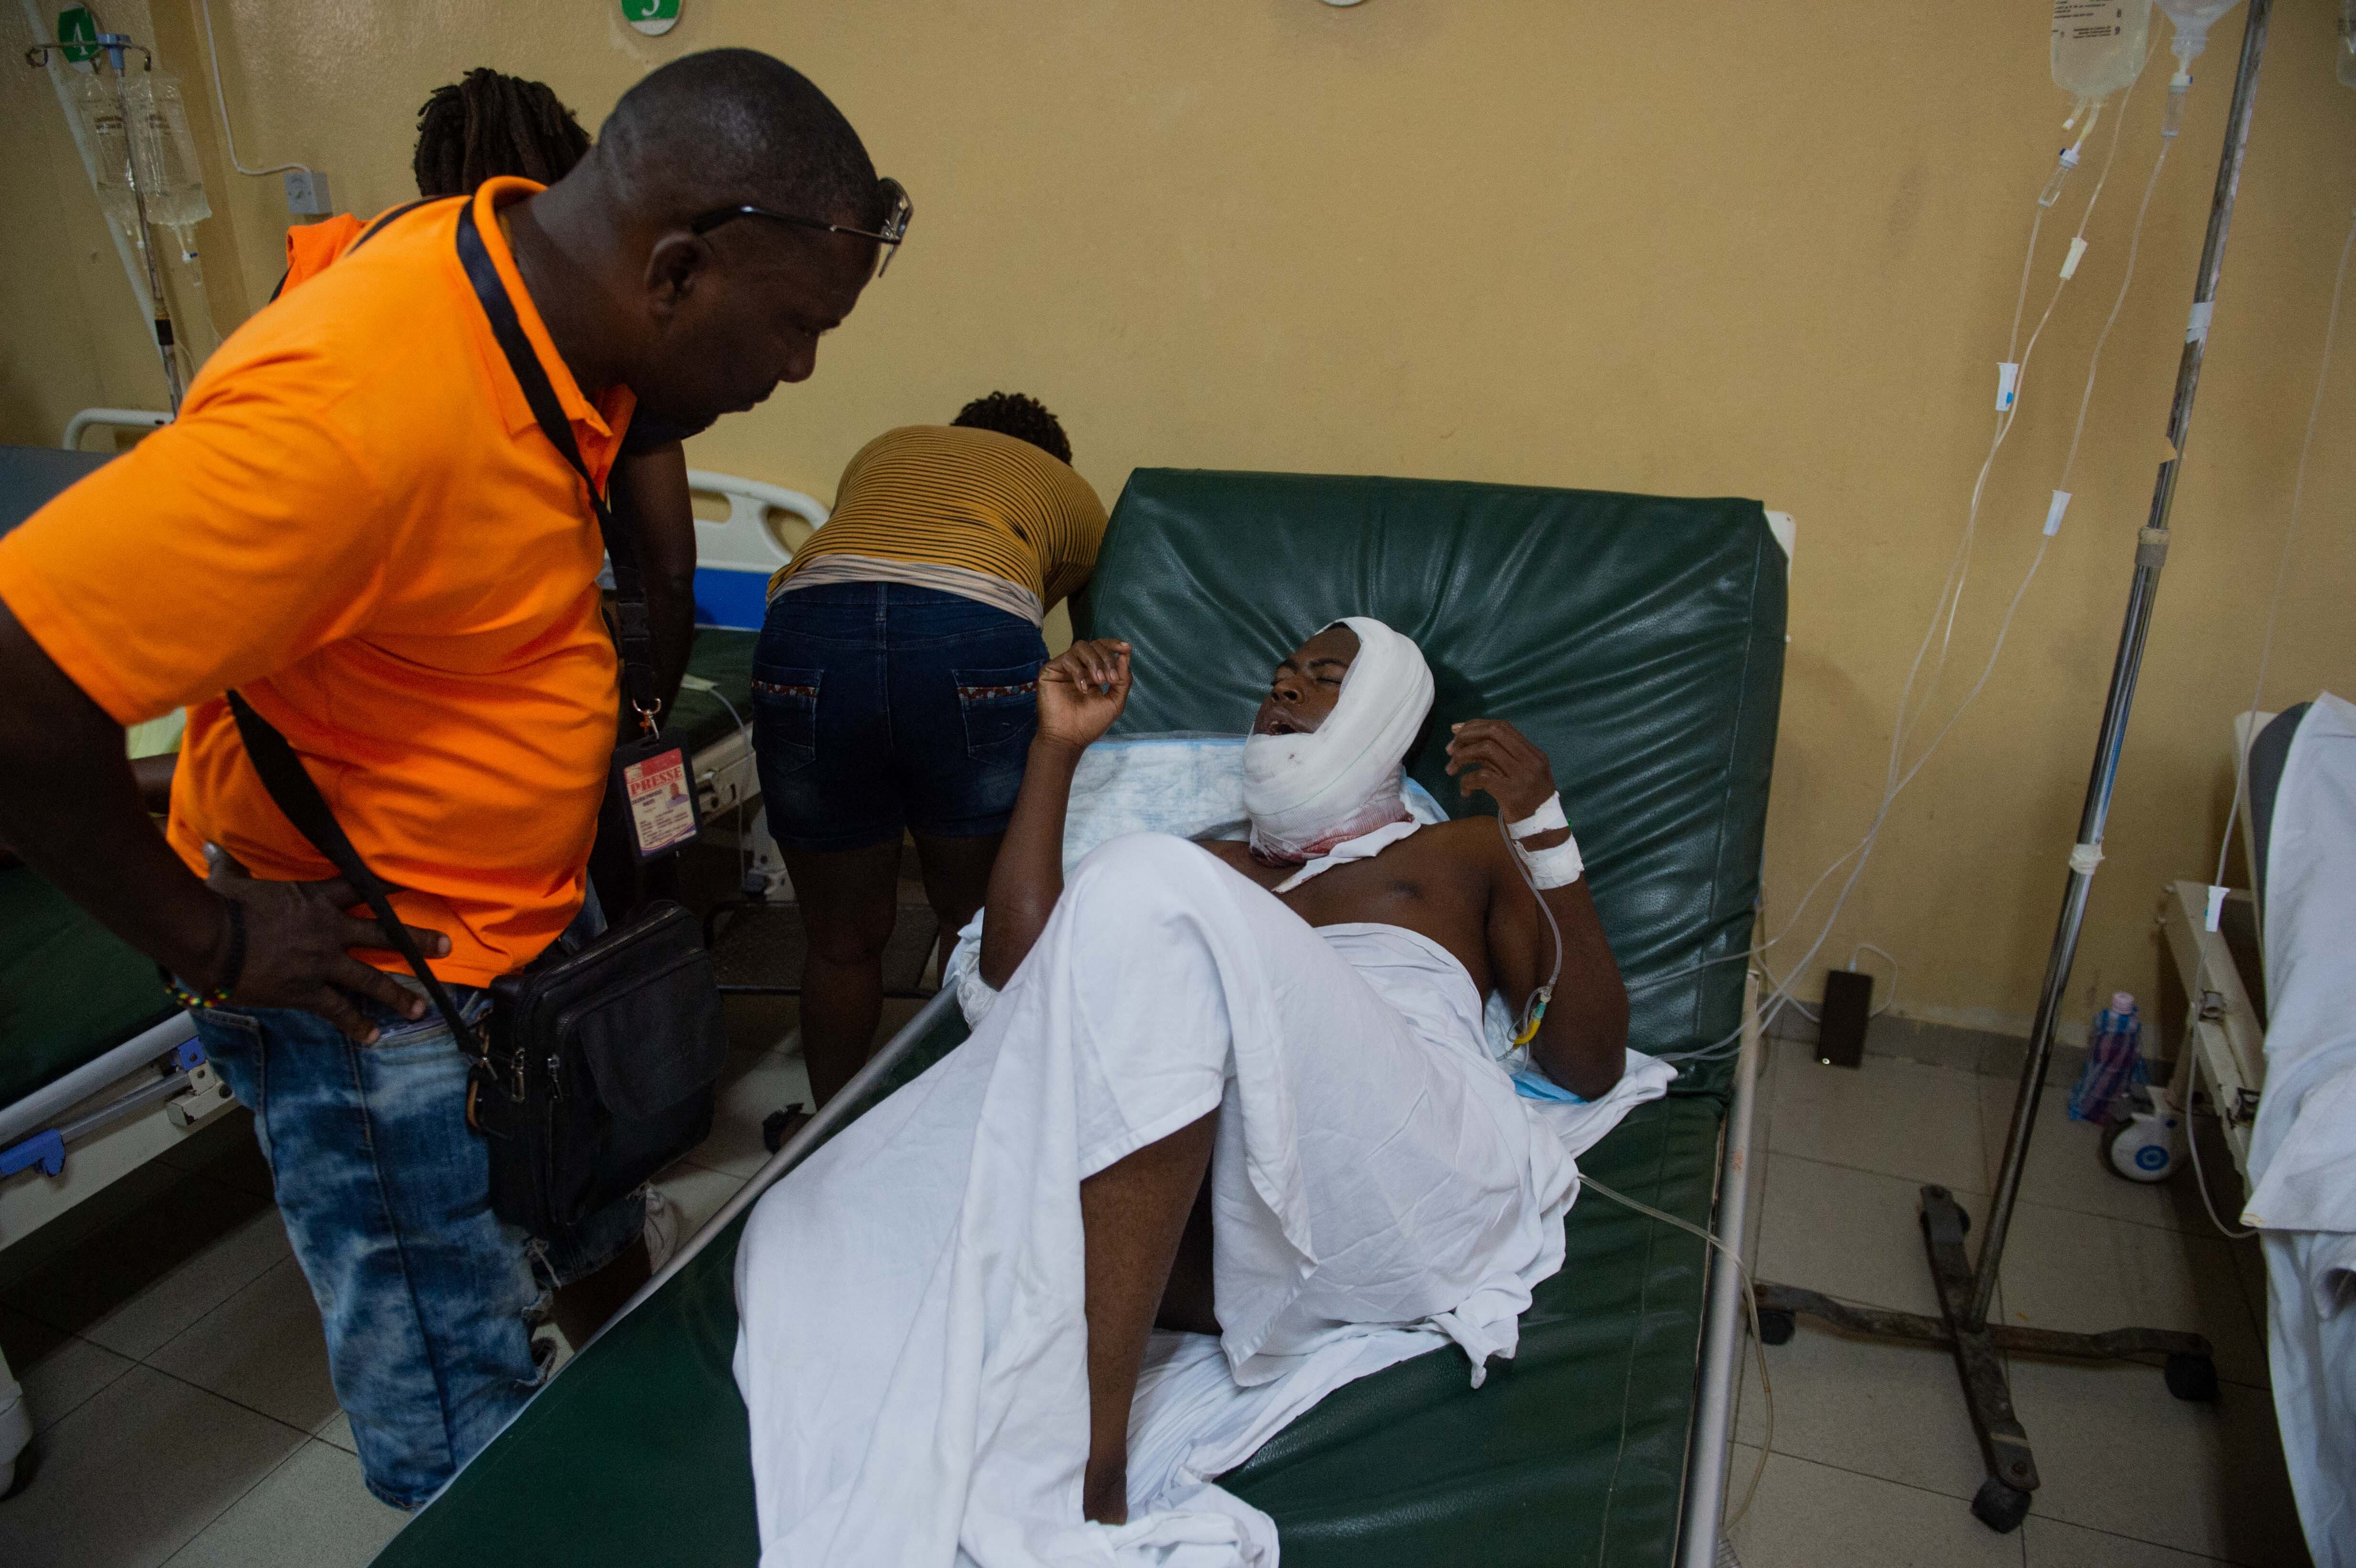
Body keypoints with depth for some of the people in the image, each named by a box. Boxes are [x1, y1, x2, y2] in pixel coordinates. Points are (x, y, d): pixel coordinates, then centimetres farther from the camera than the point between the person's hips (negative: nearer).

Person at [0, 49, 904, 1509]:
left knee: (605, 1250, 28)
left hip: (538, 919, 8)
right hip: (371, 986, -8)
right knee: (474, 1433, 8)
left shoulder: (544, 287, -5)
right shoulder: (360, 404, -33)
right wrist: (207, 937, -19)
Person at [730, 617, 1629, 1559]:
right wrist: (1059, 747, 18)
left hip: (1420, 1173, -2)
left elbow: (1591, 1064, 16)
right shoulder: (1217, 869, 35)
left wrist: (1544, 830, 4)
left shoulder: (1469, 854, 28)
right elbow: (1015, 970, 20)